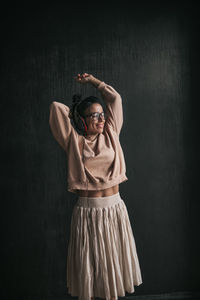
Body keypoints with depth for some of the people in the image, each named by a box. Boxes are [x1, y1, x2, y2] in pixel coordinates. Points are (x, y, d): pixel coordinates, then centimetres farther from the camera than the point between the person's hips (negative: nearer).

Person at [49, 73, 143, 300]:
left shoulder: (110, 134, 5)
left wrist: (91, 79, 16)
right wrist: (76, 113, 13)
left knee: (112, 259, 13)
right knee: (88, 262, 7)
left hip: (114, 207, 3)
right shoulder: (74, 142, -2)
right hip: (86, 210, -3)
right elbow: (55, 107, -2)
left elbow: (114, 98, 8)